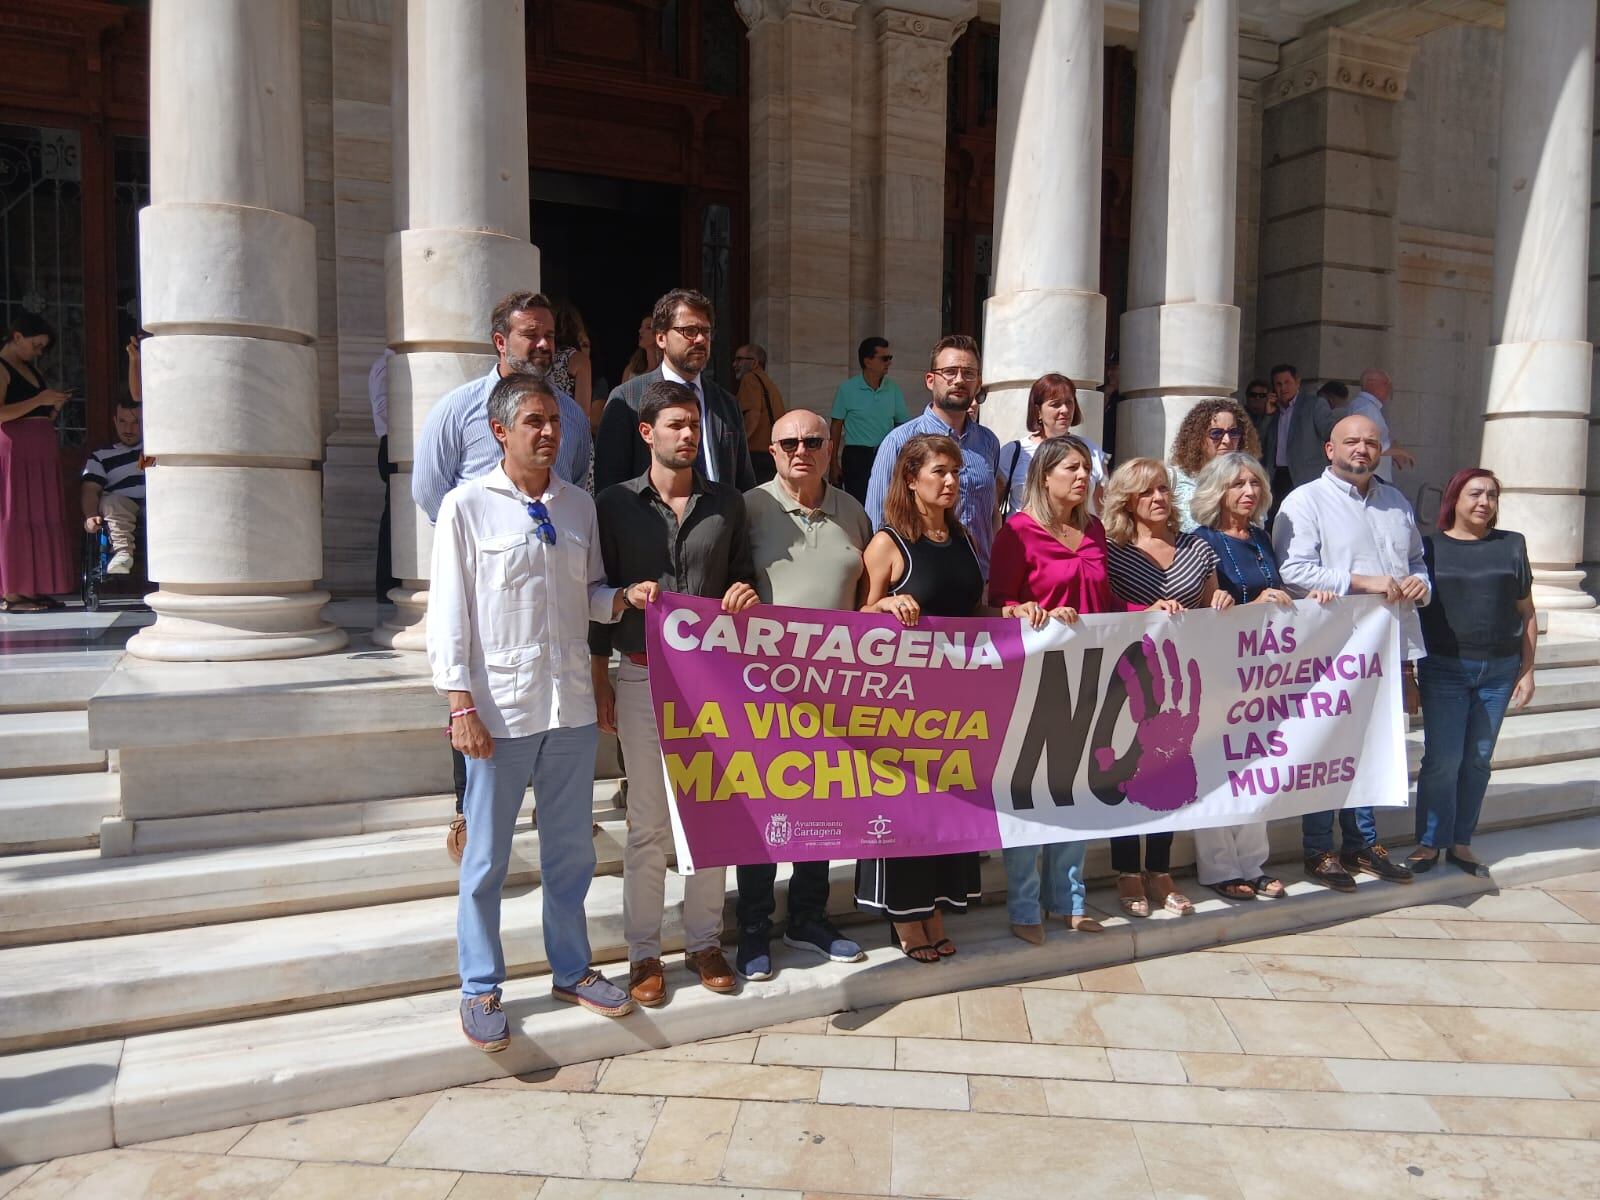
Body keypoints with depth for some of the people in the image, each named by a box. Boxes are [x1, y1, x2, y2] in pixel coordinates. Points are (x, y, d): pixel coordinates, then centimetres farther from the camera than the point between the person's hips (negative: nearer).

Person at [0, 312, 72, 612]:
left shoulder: (31, 368, 20)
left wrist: (55, 404, 7)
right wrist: (40, 400, -15)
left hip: (41, 454, 8)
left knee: (40, 518, 5)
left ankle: (34, 588, 6)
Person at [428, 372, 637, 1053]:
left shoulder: (579, 505, 8)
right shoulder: (467, 505, -5)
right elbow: (449, 612, -7)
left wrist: (624, 596, -7)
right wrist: (462, 707, -11)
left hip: (571, 706, 4)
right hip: (500, 708, -4)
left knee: (570, 852, 17)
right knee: (487, 859, 9)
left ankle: (570, 970, 35)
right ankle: (480, 988, 26)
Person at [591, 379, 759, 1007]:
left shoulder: (727, 503, 7)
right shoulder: (615, 504, 1)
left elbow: (743, 573, 15)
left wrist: (745, 589, -9)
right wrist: (600, 680, 1)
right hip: (643, 676, -2)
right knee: (648, 824, 5)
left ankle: (704, 941, 25)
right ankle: (644, 952, 20)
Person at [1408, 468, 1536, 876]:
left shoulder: (1512, 545, 7)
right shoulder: (1430, 547, 2)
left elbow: (1526, 613, 9)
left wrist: (1527, 670, 5)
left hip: (1499, 670, 2)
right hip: (1444, 669, -2)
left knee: (1478, 759, 7)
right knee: (1442, 759, -4)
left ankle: (1460, 843, 18)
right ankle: (1429, 843, 9)